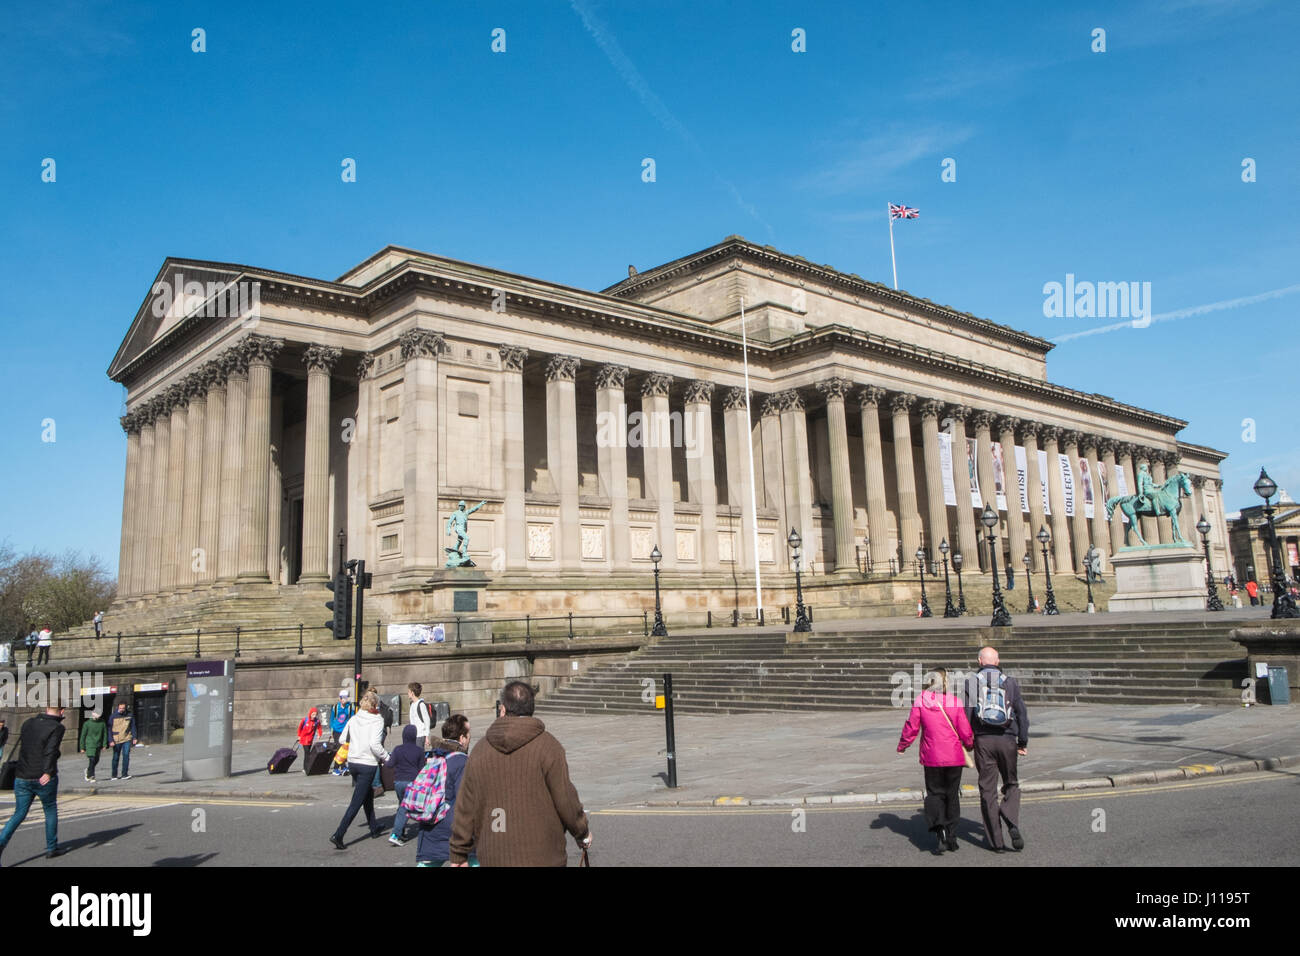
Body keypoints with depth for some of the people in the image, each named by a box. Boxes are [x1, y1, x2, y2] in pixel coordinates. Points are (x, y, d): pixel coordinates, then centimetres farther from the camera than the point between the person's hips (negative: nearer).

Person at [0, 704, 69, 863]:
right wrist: (48, 772, -33)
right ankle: (52, 848, 20)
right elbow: (50, 751, -24)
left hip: (22, 777, 5)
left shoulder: (29, 723, 8)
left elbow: (22, 744, 22)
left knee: (19, 814, 11)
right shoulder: (57, 727, -11)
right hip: (43, 778, -5)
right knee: (50, 811, 13)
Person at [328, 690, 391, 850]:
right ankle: (338, 835, -8)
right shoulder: (377, 720, -12)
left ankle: (374, 829, 35)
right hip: (368, 764, -7)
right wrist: (387, 757, -10)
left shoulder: (353, 719, 3)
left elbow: (342, 739, 6)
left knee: (368, 796, 23)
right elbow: (374, 744, -22)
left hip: (352, 763, 7)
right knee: (356, 802, -1)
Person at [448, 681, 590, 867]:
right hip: (541, 857, -4)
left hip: (493, 858, 4)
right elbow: (565, 800, -6)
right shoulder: (547, 746, -8)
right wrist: (583, 833, 11)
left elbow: (465, 807, 7)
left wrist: (458, 853, 16)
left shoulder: (480, 750, 4)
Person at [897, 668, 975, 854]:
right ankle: (951, 837, 20)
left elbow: (911, 727, -3)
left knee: (935, 793, 10)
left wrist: (901, 747, 12)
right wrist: (970, 745, 19)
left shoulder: (920, 701, -7)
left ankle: (940, 833, -9)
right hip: (954, 756, 0)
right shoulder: (955, 702, -8)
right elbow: (965, 731, -3)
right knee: (952, 794, 14)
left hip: (931, 757, 0)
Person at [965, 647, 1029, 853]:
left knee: (988, 790, 5)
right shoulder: (1010, 682, 6)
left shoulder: (971, 682, 1)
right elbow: (1022, 713, 4)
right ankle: (1012, 824, -6)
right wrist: (1023, 742, 9)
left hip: (983, 740, -1)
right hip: (1007, 740, 1)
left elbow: (966, 715, -3)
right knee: (1011, 785, 17)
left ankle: (996, 841, 7)